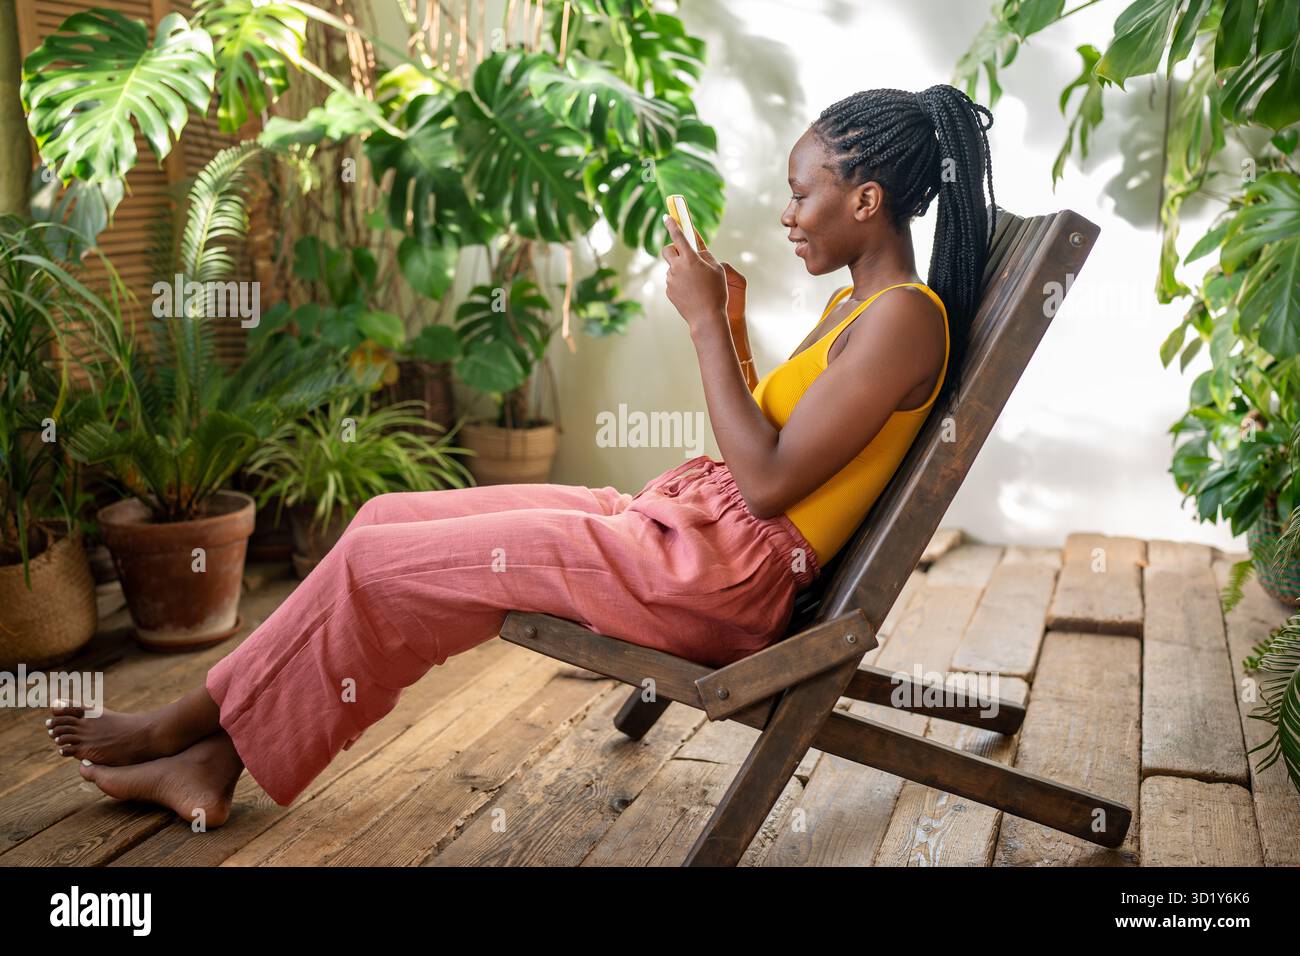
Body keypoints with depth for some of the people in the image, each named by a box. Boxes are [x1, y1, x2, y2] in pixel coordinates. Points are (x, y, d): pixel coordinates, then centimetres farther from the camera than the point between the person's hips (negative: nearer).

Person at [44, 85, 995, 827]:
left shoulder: (904, 317, -14)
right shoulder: (853, 303, 16)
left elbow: (767, 482, -21)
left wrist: (705, 321, -15)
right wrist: (733, 323, 11)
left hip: (720, 569, -10)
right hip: (678, 528, 10)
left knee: (377, 561, -7)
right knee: (389, 517, 4)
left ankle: (189, 725, 15)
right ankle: (215, 753, 10)